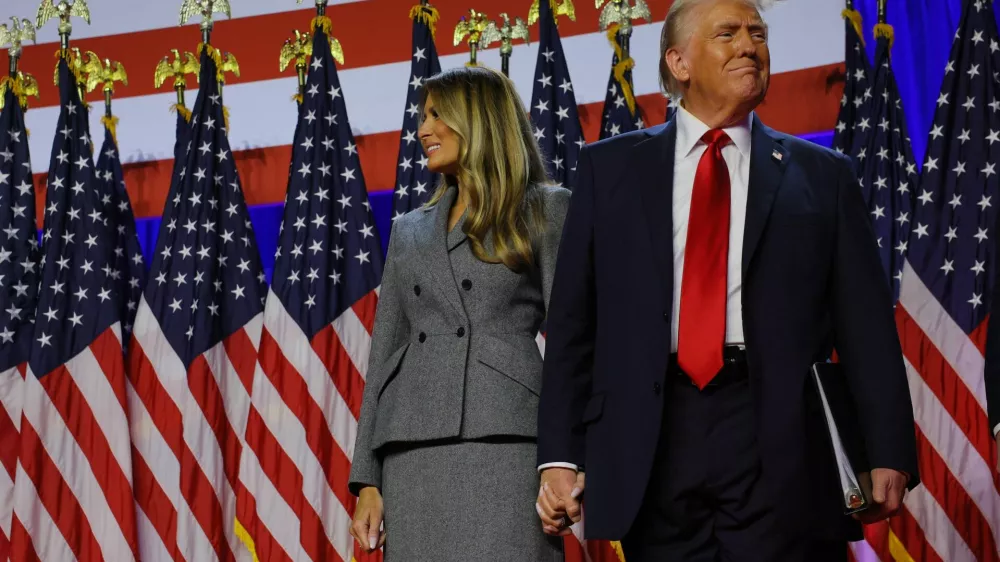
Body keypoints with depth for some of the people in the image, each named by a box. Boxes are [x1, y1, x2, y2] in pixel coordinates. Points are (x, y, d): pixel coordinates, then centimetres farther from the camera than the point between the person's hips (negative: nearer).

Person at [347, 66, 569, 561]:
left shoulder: (545, 212, 9)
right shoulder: (409, 232, 23)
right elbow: (384, 354, 18)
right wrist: (367, 481, 9)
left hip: (503, 443, -4)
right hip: (412, 456, 5)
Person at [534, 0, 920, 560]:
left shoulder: (823, 176, 11)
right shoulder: (609, 168, 12)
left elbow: (866, 324, 5)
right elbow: (572, 321, 9)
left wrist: (889, 455, -3)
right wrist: (560, 455, 1)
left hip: (779, 450, 0)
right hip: (648, 444, 1)